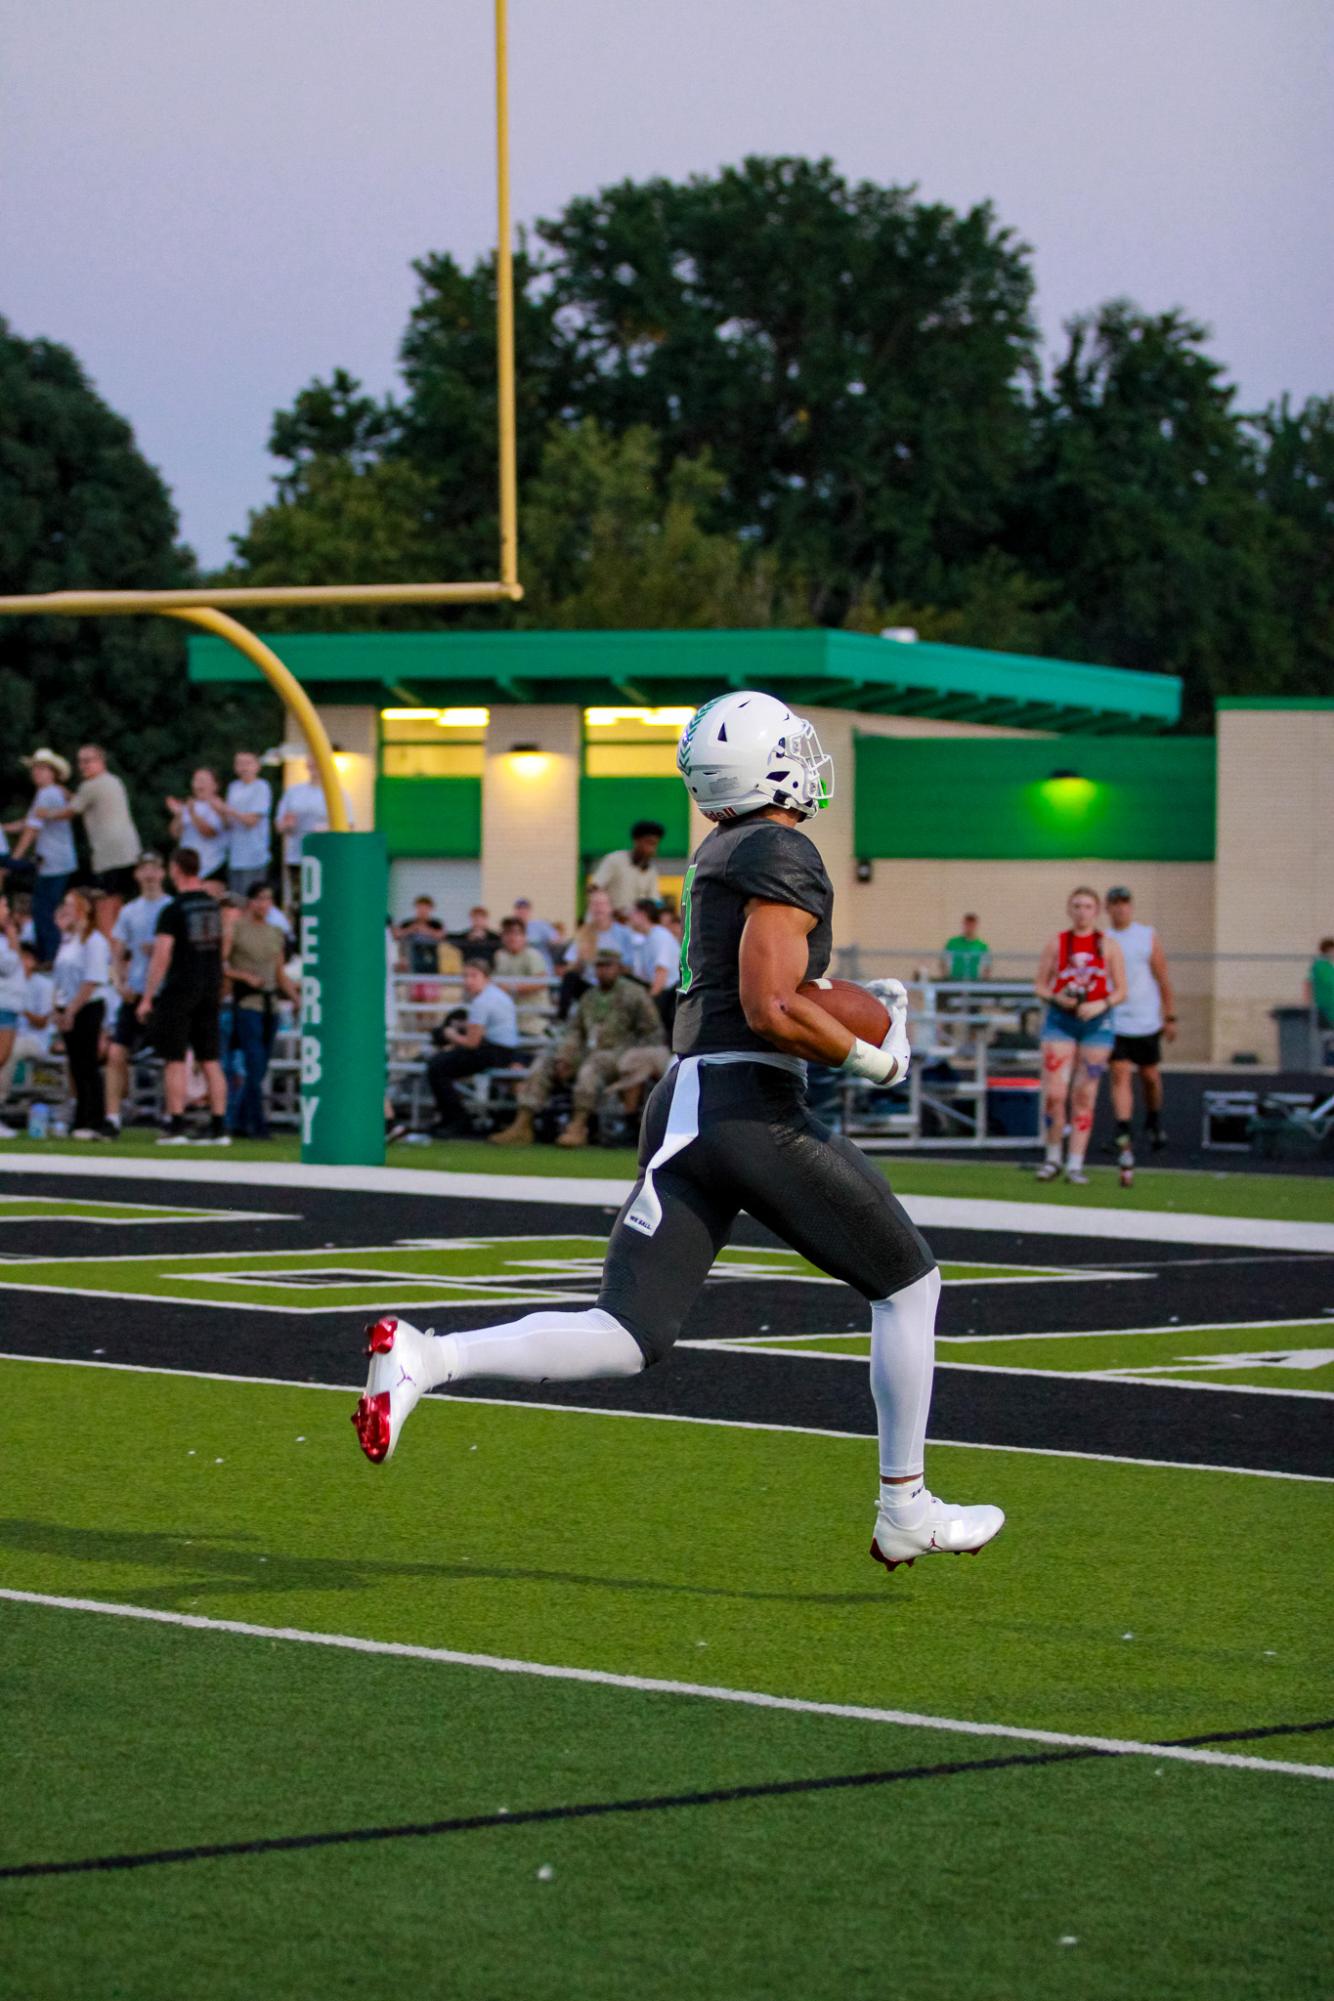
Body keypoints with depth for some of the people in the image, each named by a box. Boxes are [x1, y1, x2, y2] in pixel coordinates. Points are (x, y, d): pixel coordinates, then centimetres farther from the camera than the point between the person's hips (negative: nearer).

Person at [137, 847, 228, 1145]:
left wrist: (147, 997, -12)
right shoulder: (214, 905, 9)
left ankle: (176, 1126, -6)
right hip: (212, 990, 6)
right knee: (210, 1060, 7)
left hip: (180, 989, -6)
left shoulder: (173, 911, -11)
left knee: (175, 1060, -2)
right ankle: (219, 1128, 4)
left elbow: (161, 956, -15)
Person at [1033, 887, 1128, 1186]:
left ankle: (1075, 1165, 5)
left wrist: (1101, 1005, -13)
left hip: (1096, 1023, 0)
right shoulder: (1056, 942, 6)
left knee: (1084, 1097, 1)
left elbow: (1121, 991, 6)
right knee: (1054, 1094, -9)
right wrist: (1057, 998, -13)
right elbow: (1040, 985, 7)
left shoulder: (1108, 945, 5)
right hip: (1060, 1019, 0)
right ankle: (1053, 1158, 8)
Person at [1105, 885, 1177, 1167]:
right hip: (1113, 1024, 0)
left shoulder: (1148, 937, 1)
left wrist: (1170, 1017, 0)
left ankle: (1154, 1123, 37)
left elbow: (1163, 980, 2)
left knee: (1150, 1076, 10)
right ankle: (1124, 1141, -15)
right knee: (1120, 1076, -11)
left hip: (1146, 1020, 0)